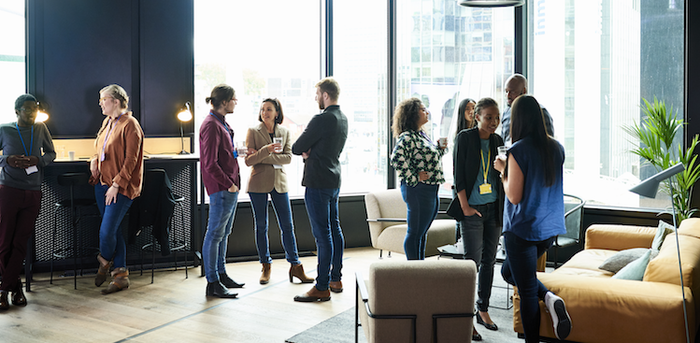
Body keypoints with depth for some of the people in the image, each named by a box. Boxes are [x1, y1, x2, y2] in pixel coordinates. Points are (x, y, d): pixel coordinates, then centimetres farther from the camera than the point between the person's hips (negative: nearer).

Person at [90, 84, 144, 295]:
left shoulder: (130, 125, -12)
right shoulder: (107, 122, 14)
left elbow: (131, 160, -16)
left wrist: (116, 185, -18)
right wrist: (94, 159, 7)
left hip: (121, 187, -8)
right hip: (102, 182, 8)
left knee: (107, 231, -9)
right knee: (113, 230, 9)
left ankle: (104, 262, 21)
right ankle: (121, 276, 17)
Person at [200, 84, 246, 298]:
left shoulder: (222, 123, 16)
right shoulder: (211, 125, -15)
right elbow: (210, 164, -20)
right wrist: (228, 184, -16)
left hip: (230, 188, 10)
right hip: (221, 190, -10)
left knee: (223, 233, 17)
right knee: (215, 234, -3)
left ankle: (221, 275, 28)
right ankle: (212, 283, 3)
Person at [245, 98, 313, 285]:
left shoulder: (284, 132, 7)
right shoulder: (253, 132, 0)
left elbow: (288, 157, -5)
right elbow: (248, 161, -7)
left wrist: (262, 157, -15)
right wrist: (266, 150, -24)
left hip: (279, 182, 2)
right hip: (259, 183, -2)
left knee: (287, 226, 2)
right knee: (261, 227, 5)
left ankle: (295, 266, 9)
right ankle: (266, 267, 17)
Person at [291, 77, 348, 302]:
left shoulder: (321, 120, -18)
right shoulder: (343, 119, 11)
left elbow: (296, 148, -14)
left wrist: (303, 150, 7)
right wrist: (310, 152, 0)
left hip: (318, 183, -10)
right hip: (334, 180, 10)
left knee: (322, 235, -7)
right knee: (334, 229, 15)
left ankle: (322, 288, -3)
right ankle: (336, 279, 24)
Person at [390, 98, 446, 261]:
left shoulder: (423, 135, 16)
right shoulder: (407, 137, -15)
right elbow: (397, 159, -27)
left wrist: (440, 149, 11)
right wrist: (414, 178, -20)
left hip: (431, 190, 10)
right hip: (418, 191, -10)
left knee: (422, 233, 16)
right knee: (415, 233, -1)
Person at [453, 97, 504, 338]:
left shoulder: (497, 141, 9)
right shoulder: (465, 138, -6)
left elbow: (504, 176, 16)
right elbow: (458, 175, -8)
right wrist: (465, 207, -12)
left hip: (493, 208, 5)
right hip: (472, 209, -5)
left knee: (489, 260, 10)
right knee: (473, 260, -6)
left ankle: (483, 310, 21)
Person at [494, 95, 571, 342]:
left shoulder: (518, 151, -17)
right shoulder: (556, 148, 3)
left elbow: (514, 197, -17)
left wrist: (503, 170, -3)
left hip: (523, 229, -7)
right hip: (550, 228, 7)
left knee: (527, 292, 4)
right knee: (508, 271, 25)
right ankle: (548, 297, 5)